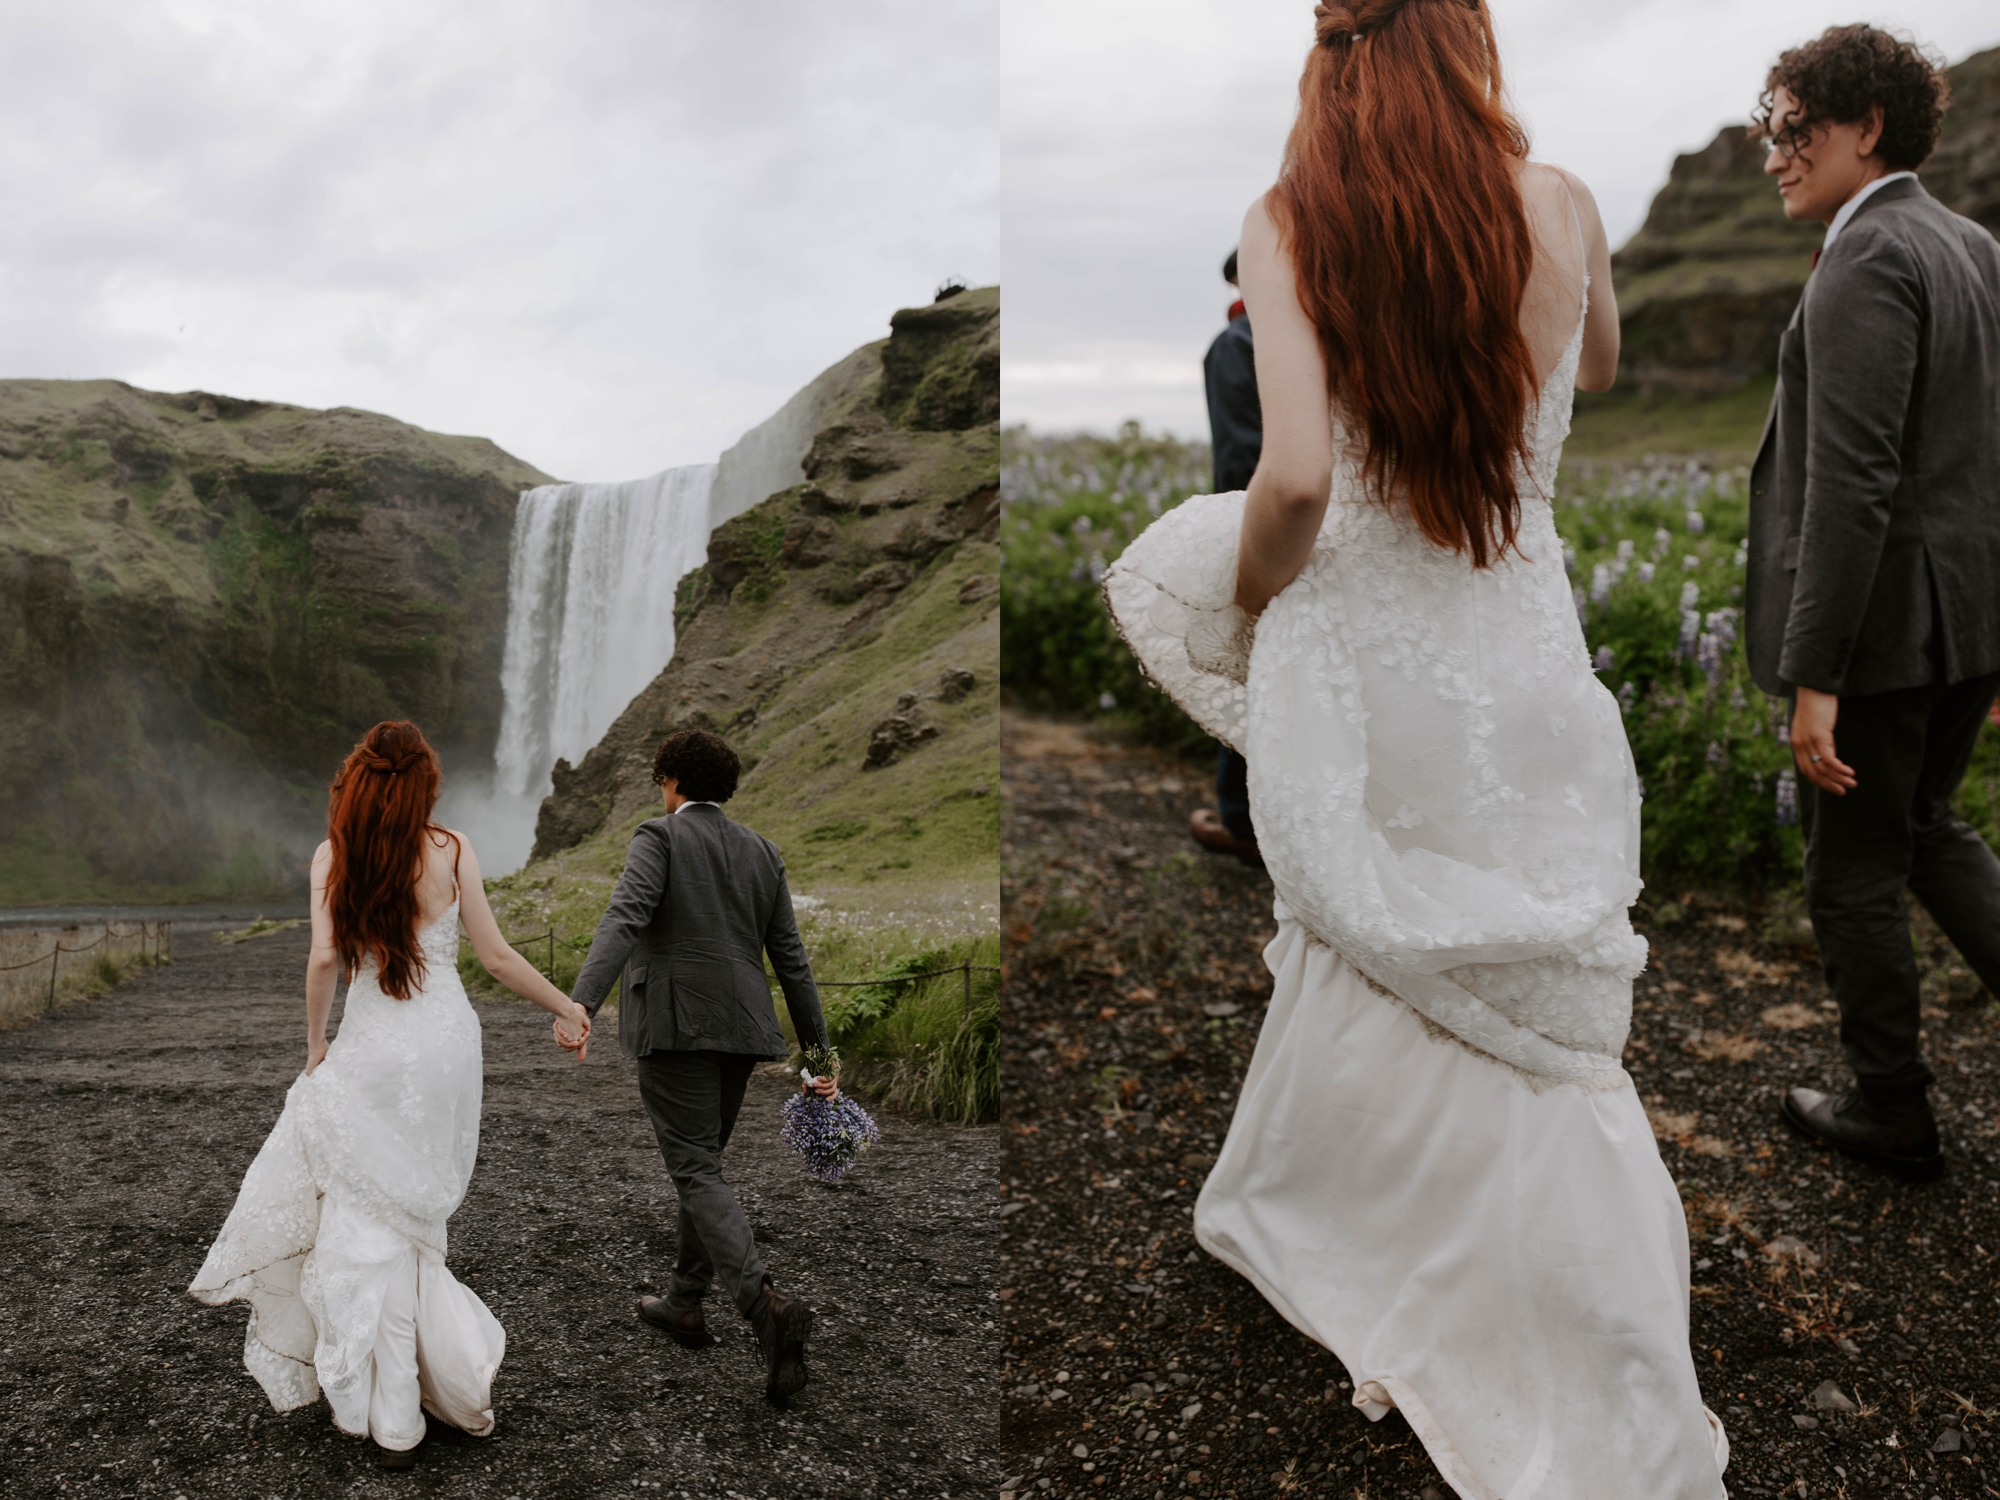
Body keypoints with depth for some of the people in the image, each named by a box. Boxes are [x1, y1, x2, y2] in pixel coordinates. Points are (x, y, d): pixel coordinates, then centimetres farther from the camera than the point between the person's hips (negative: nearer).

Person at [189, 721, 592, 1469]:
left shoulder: (334, 855, -5)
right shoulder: (451, 851, -4)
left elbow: (324, 959, -12)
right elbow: (497, 958, -3)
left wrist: (316, 1043, 3)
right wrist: (566, 1007, 9)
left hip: (373, 1049, -1)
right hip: (449, 1042, 2)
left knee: (370, 1218, 8)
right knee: (408, 1207, 16)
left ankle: (393, 1420, 13)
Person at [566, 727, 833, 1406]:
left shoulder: (660, 837, -3)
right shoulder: (761, 851, 14)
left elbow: (623, 920, -20)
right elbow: (790, 957, 12)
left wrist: (581, 1003, -31)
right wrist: (817, 1049, 15)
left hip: (675, 1024, -6)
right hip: (740, 1027, 6)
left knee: (697, 1172, -8)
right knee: (702, 1163, 20)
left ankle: (767, 1307, -24)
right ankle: (684, 1304, 30)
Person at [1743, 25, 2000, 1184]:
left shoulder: (1867, 263, -16)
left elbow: (1854, 481, -24)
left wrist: (1814, 676, -22)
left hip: (1876, 621, -9)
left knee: (1854, 871, 8)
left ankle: (1894, 1114, 23)